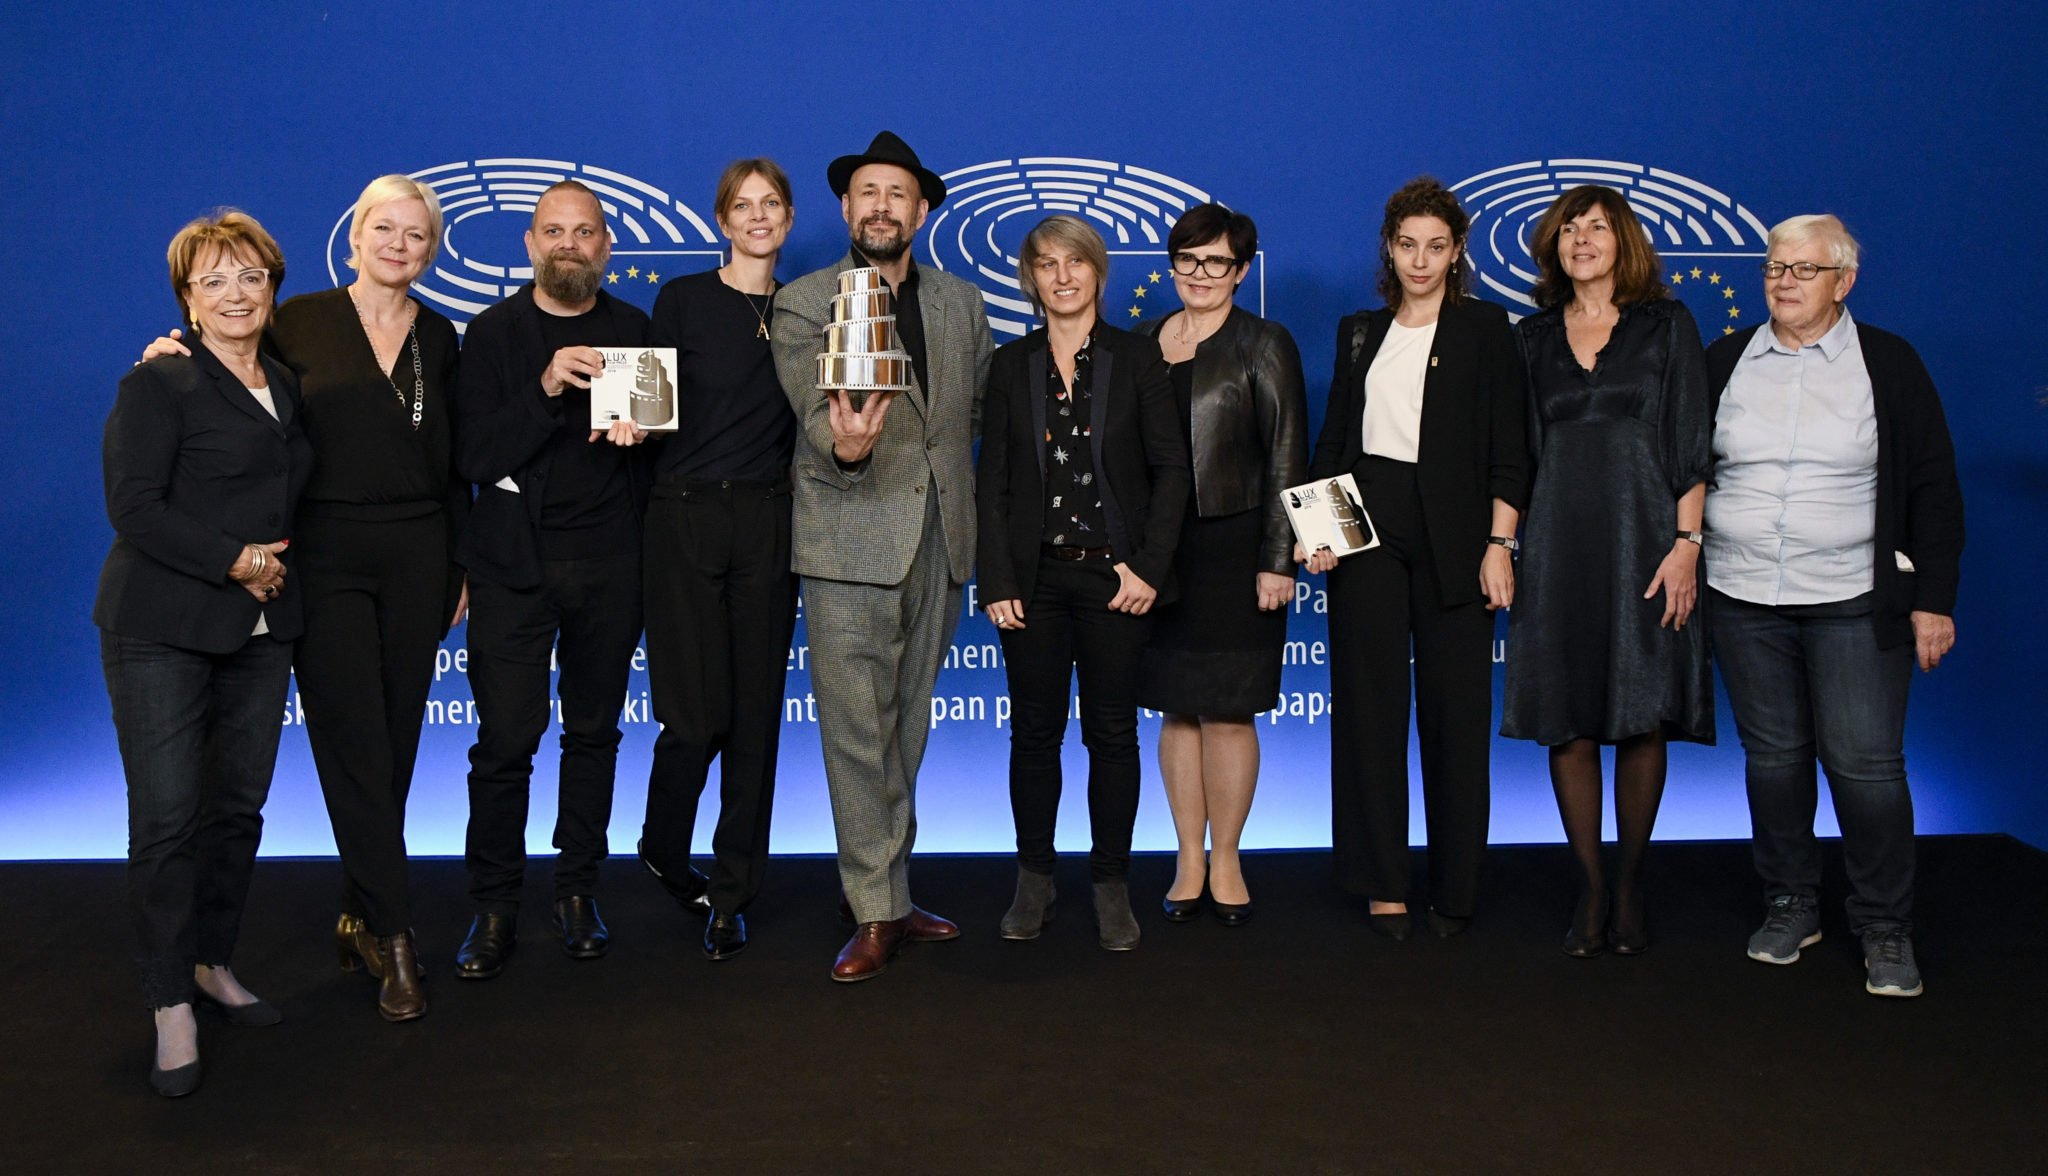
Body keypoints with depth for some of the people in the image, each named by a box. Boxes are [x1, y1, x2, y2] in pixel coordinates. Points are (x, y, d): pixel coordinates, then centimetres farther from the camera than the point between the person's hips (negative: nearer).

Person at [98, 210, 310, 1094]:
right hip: (161, 630, -6)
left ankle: (212, 961, 26)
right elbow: (134, 507, -13)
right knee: (166, 816, -5)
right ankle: (172, 1007, 5)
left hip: (259, 626, 6)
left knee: (240, 804, 9)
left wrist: (277, 567, 6)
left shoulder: (289, 388, 13)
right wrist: (235, 561, -15)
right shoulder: (158, 384, -5)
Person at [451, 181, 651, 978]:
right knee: (506, 739, -5)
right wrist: (545, 390, -19)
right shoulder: (493, 333, 4)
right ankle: (494, 905, 9)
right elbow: (473, 455, -7)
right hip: (515, 562, -2)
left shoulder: (633, 330, 10)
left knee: (594, 730, 8)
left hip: (609, 564, 2)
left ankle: (578, 890, 21)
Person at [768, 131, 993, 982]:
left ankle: (885, 886, 23)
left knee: (907, 727, 11)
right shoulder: (802, 303, 0)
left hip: (940, 542, 4)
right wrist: (847, 446, -32)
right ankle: (876, 913, 3)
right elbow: (816, 416, -12)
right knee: (858, 734, -5)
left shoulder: (961, 303, 14)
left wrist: (951, 491, 14)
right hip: (851, 542, -4)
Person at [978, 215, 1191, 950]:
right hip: (1034, 578, 1)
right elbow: (991, 481, 5)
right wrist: (996, 581, -3)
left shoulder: (1137, 358, 3)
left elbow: (1172, 467, 0)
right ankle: (1034, 878, 22)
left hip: (1115, 577, -1)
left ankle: (1112, 888, 16)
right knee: (1034, 731, 7)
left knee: (1113, 732, 4)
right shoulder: (1011, 366, 7)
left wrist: (1150, 567, -8)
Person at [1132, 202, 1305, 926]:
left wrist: (1277, 560, -10)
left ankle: (1225, 861, 15)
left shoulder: (1264, 345, 0)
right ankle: (1189, 862, 19)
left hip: (1233, 549, -3)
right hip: (1158, 552, 4)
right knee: (1177, 710, 8)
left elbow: (1286, 460, -4)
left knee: (1227, 711, 0)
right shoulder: (1143, 342, 12)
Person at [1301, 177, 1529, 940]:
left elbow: (1507, 449, -1)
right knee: (1369, 703, 2)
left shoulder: (1484, 328, 4)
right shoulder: (1360, 332, 14)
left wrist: (1498, 544, -9)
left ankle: (1454, 890, 11)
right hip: (1366, 530, 3)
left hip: (1451, 534, -3)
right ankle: (1382, 884, 10)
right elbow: (1332, 439, 14)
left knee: (1456, 709, 1)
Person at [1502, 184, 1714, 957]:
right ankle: (1591, 888, 11)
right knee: (1567, 722, 0)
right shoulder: (1533, 337, 12)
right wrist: (1505, 546, 5)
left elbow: (1691, 446, 0)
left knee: (1643, 718, 0)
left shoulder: (1667, 326, 6)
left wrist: (1686, 543, -9)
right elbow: (1519, 451, 12)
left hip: (1644, 538, -2)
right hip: (1559, 545, 2)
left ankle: (1630, 887, 14)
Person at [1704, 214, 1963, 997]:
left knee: (1866, 762, -4)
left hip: (1856, 602, -2)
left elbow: (1934, 490, 2)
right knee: (1773, 755, 9)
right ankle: (1790, 906, 24)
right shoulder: (1726, 361, 8)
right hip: (1744, 600, 3)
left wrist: (1934, 600, -3)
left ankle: (1886, 929, 11)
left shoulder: (1889, 363, 2)